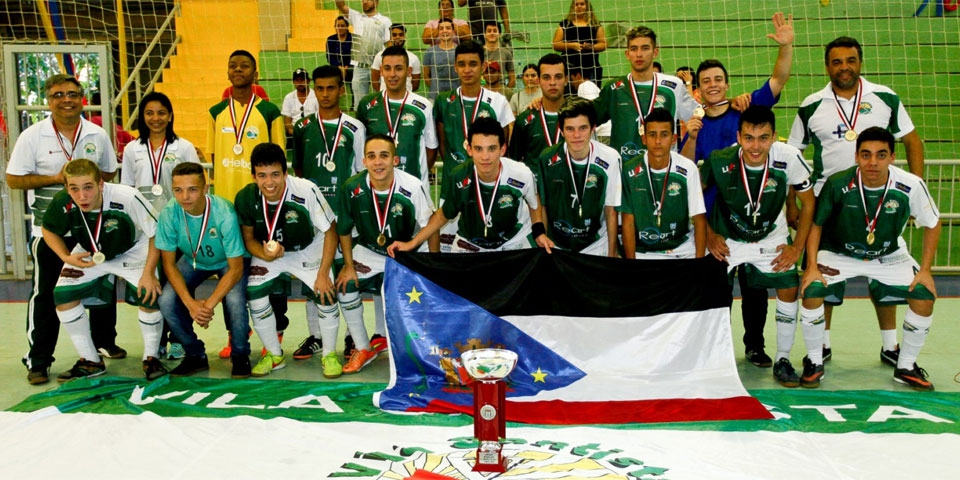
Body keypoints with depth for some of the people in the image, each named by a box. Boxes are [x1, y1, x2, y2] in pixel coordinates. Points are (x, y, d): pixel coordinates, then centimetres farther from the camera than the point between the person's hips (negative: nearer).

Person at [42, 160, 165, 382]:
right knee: (62, 295, -11)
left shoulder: (127, 197, -37)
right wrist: (66, 257, -19)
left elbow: (156, 233, -24)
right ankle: (91, 361, 7)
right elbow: (49, 230, -3)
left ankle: (151, 358, 2)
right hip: (89, 254, 3)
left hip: (132, 251, -3)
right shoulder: (62, 203, -27)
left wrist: (148, 272, -27)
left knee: (149, 295, -23)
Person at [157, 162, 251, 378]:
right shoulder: (169, 214, -27)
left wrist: (209, 305, -30)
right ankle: (195, 355, 6)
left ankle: (240, 356, -2)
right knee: (166, 301, -19)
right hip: (193, 261, 3)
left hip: (227, 262, -3)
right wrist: (191, 303, -26)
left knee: (234, 301, -30)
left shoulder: (224, 213, -34)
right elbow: (169, 263, -15)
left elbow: (236, 268, -26)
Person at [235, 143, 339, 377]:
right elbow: (249, 238, -6)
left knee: (326, 293, -20)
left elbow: (330, 231, -20)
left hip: (309, 249, -2)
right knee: (253, 296, -15)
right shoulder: (245, 198, -21)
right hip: (268, 251, 3)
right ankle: (274, 355, 9)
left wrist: (323, 274, -22)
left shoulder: (306, 190, -31)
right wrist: (265, 255, -29)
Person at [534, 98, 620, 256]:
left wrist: (612, 254, -5)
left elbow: (611, 209, -8)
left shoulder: (610, 159, -17)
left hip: (595, 247, -1)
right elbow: (543, 204, 1)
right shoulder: (547, 159, -14)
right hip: (555, 245, 1)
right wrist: (542, 236, -5)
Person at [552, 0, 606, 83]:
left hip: (591, 68, 1)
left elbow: (604, 44, 9)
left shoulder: (595, 24, 12)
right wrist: (570, 45, -10)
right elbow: (555, 45, 5)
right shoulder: (565, 24, 9)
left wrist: (591, 47, -10)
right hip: (570, 67, -1)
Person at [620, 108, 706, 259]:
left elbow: (699, 219, -3)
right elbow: (628, 222, -2)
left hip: (683, 249, 1)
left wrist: (699, 262, -11)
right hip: (644, 251, -1)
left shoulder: (688, 169, -7)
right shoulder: (630, 170, -7)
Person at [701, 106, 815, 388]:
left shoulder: (788, 158, -25)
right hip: (727, 238, -1)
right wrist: (709, 236, -9)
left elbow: (808, 202, -9)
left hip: (772, 238, 1)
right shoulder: (720, 161, -27)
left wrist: (797, 247, -9)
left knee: (789, 289, -7)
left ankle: (782, 360, 11)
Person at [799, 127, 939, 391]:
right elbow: (816, 224, -11)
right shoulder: (837, 184, -26)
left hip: (889, 256, 2)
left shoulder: (910, 186, -23)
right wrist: (812, 266, -20)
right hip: (839, 253, -2)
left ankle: (906, 366, 7)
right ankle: (814, 361, -2)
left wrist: (925, 269, -10)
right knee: (811, 290, -25)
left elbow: (932, 224, -6)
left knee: (925, 294, -15)